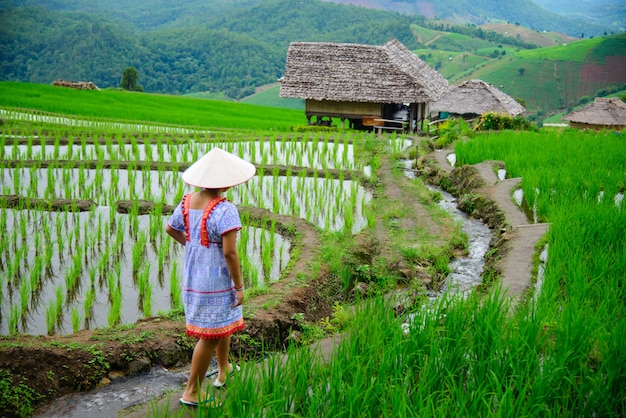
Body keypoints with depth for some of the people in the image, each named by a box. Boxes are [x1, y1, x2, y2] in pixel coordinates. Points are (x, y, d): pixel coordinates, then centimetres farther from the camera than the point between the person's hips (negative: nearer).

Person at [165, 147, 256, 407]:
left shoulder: (188, 201, -1)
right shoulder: (225, 211, -25)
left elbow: (170, 228, 15)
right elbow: (229, 253, -26)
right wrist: (239, 287, -17)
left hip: (193, 276, 8)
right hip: (217, 281, -8)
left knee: (224, 322, 28)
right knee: (210, 336, 5)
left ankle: (224, 370, 45)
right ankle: (191, 393, 14)